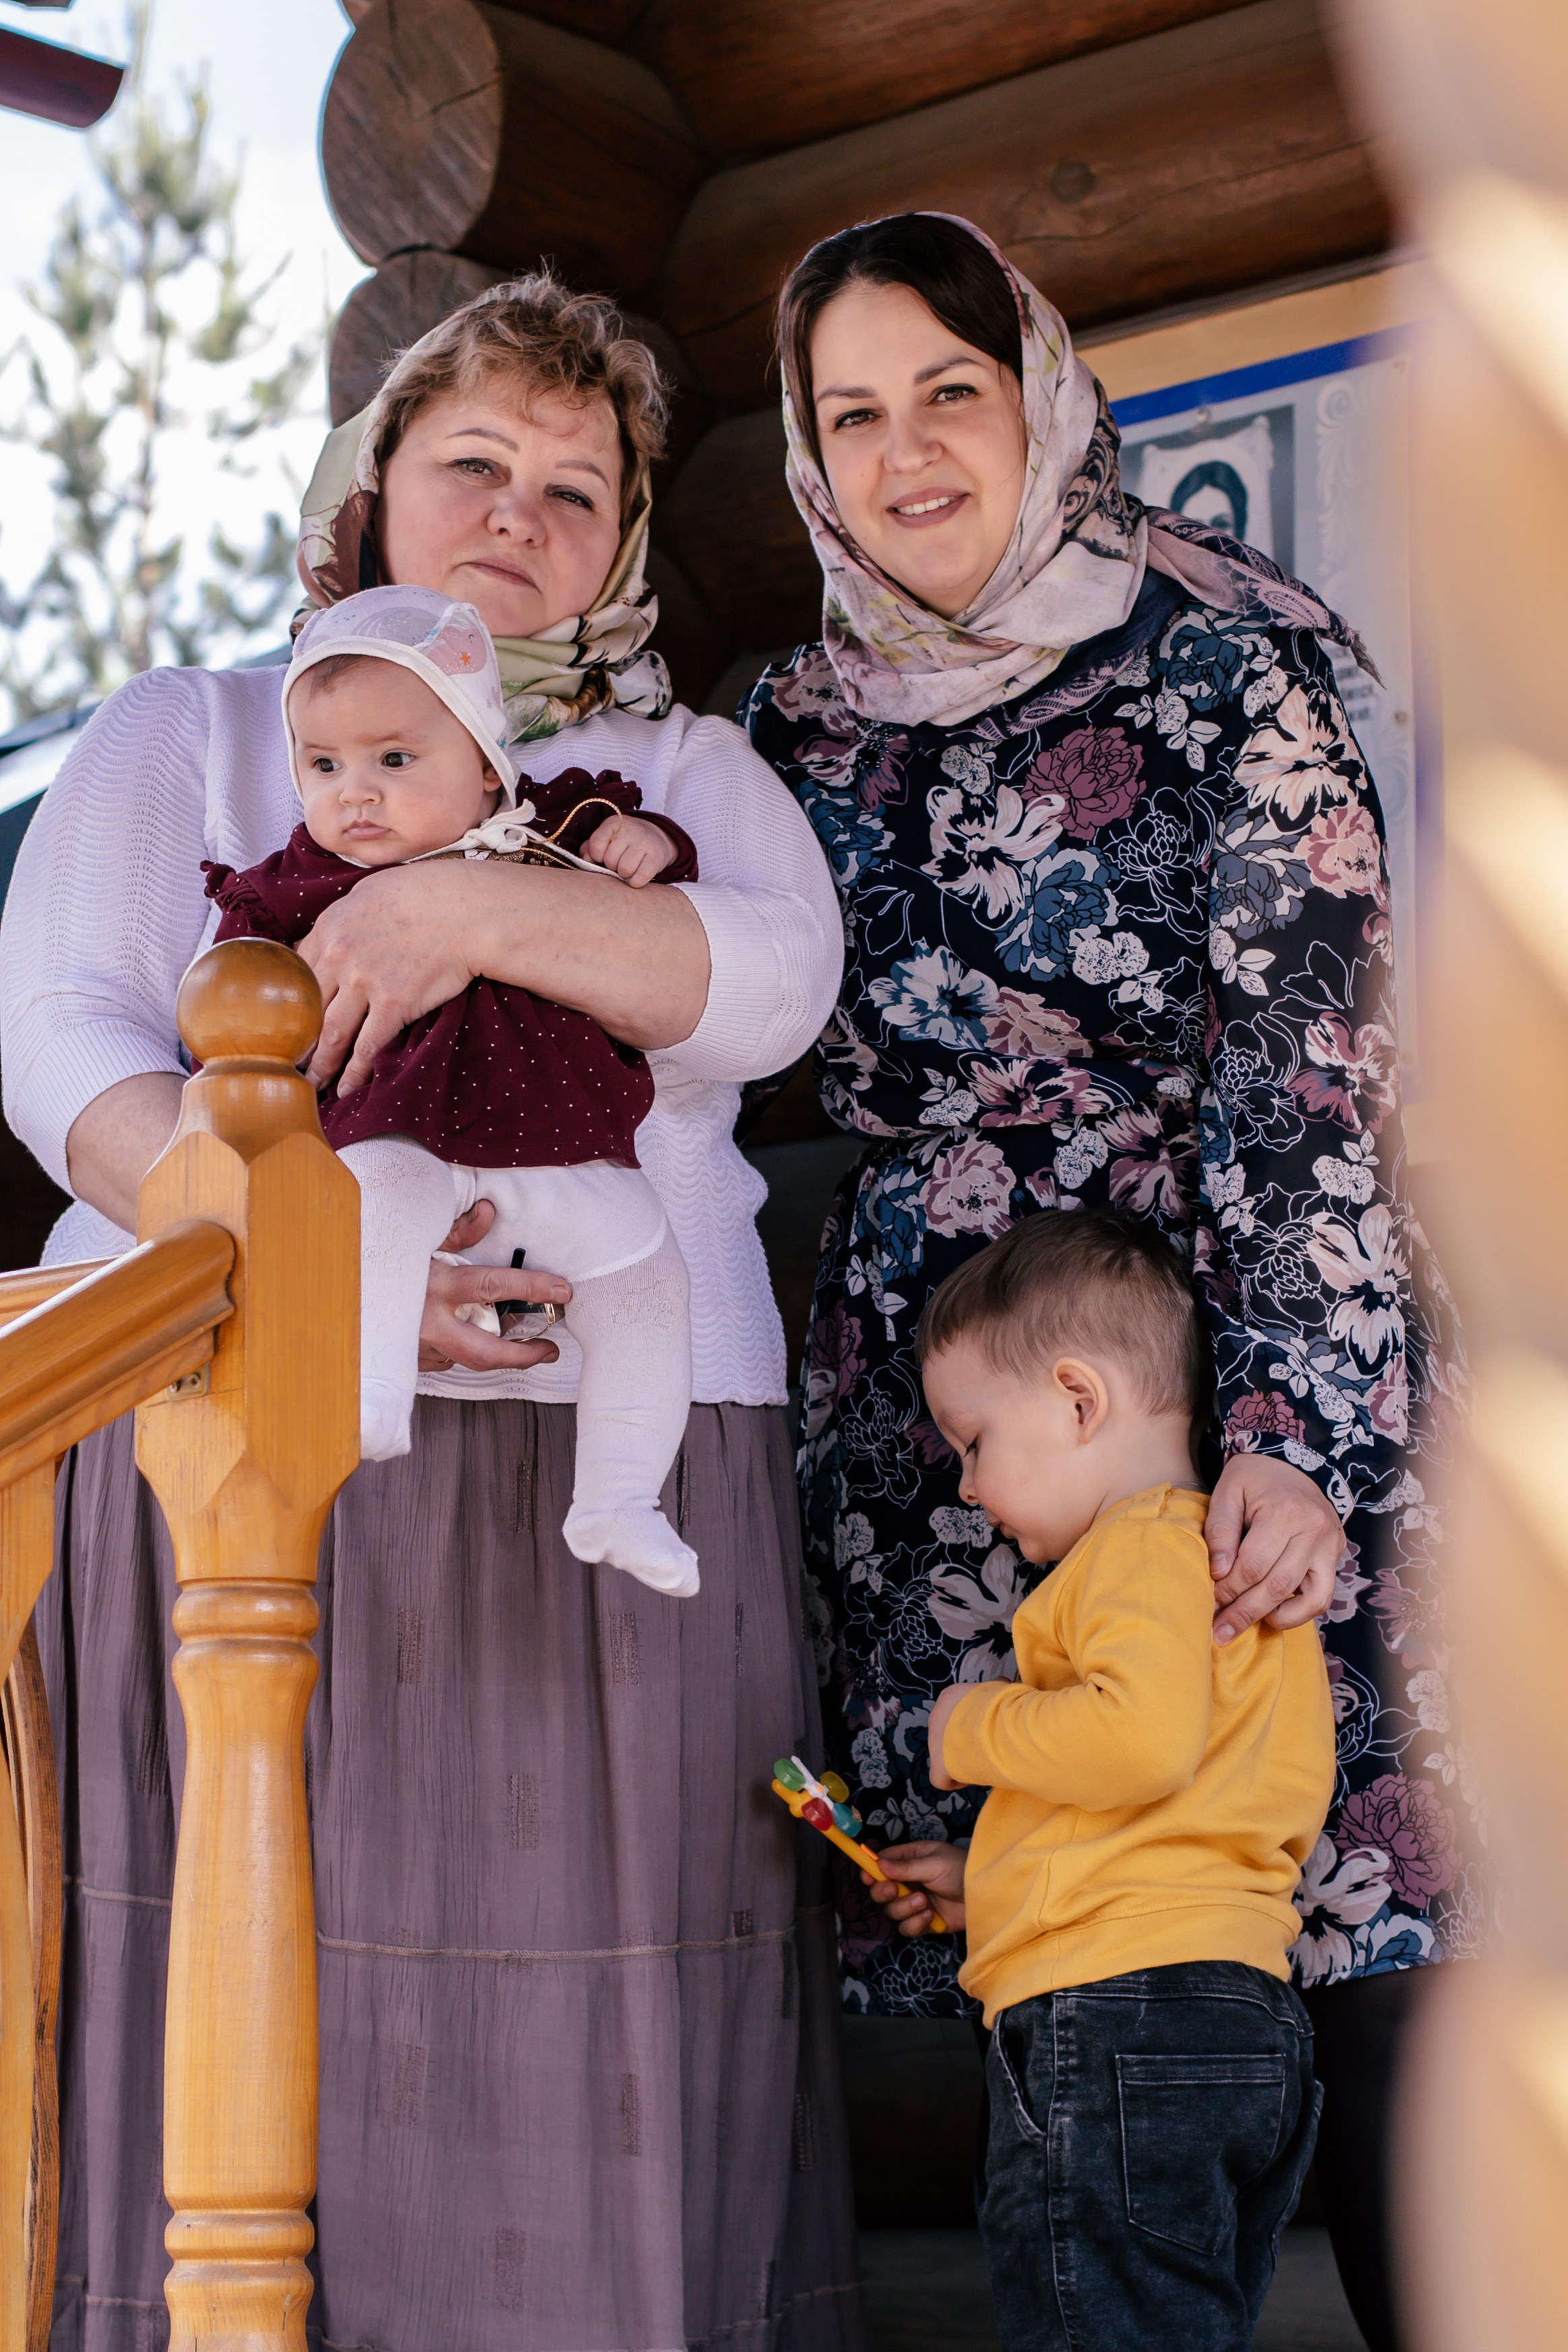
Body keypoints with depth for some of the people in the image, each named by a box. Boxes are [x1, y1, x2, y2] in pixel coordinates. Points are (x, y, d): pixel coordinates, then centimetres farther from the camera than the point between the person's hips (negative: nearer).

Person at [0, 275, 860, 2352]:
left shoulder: (687, 765, 20)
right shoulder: (187, 736, 17)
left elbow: (774, 983, -1)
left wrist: (465, 906, -16)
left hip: (612, 1458, 1)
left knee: (586, 2033, -4)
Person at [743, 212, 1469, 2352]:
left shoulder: (1219, 667, -1)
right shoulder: (802, 724, 13)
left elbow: (1315, 1058, -9)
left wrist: (1303, 1427, -20)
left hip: (1241, 1383, -4)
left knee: (1342, 1922, -8)